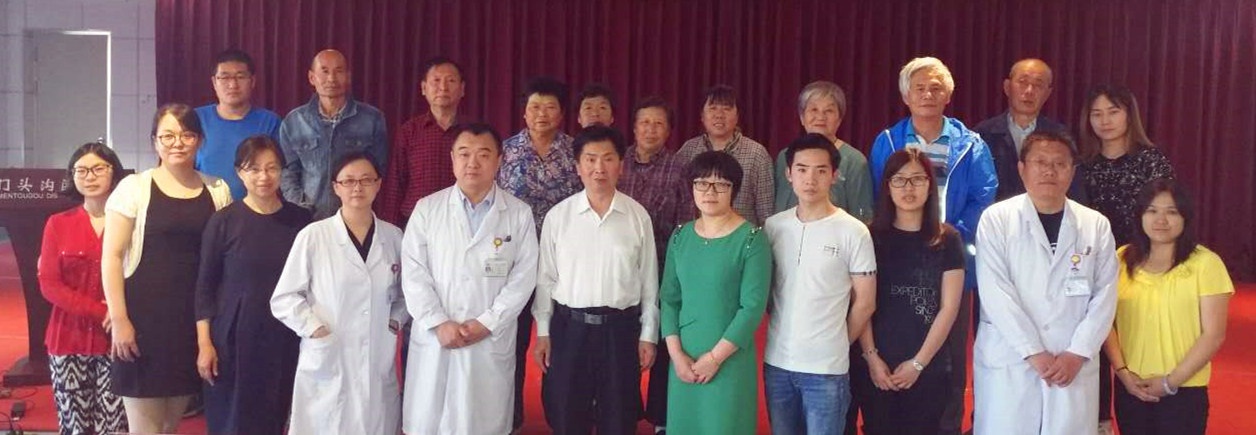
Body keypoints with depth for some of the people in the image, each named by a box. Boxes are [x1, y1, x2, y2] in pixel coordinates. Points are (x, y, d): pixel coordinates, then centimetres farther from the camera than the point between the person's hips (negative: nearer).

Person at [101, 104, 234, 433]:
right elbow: (111, 256, -6)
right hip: (145, 314, -3)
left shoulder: (218, 190, 7)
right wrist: (119, 319, -12)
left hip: (195, 316, 3)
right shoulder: (134, 188, -3)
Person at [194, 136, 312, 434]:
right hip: (233, 337, -2)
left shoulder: (300, 220, 1)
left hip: (284, 339, 2)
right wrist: (204, 343, -7)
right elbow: (205, 285, -2)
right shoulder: (224, 221, -4)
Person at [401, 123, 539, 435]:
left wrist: (486, 324, -11)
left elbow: (523, 278, -2)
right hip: (434, 340, 1)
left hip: (492, 342, -1)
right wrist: (438, 324, -11)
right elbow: (413, 273, -1)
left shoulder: (520, 214, 2)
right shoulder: (426, 209, 4)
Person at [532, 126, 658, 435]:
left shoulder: (638, 216, -1)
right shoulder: (558, 215, -2)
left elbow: (648, 280, 3)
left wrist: (648, 335, 3)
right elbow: (545, 278, 3)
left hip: (621, 328, 0)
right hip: (569, 327, 0)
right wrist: (543, 332, 2)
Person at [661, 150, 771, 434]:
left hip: (730, 360, -4)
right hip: (684, 359, 4)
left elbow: (753, 306, -13)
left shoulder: (752, 239, -9)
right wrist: (676, 354, -6)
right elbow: (669, 298, 5)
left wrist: (715, 357, -14)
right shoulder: (680, 236, 5)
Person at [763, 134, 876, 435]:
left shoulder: (853, 232, -8)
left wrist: (837, 345, 5)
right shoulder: (773, 226, 2)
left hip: (826, 368, -4)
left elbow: (865, 303, -2)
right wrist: (780, 331, 7)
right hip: (776, 362, 4)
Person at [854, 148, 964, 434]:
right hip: (876, 367, 0)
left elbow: (949, 308, -3)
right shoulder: (872, 237, 2)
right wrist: (871, 357, -8)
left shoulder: (947, 240, 1)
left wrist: (918, 363, -7)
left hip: (929, 368, 0)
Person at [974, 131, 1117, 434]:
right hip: (1007, 364, -2)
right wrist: (1034, 353, -12)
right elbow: (995, 293, -8)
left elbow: (1104, 296, 4)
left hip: (1073, 365, 2)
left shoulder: (1096, 225, 8)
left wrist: (1077, 354, -6)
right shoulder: (996, 219, -1)